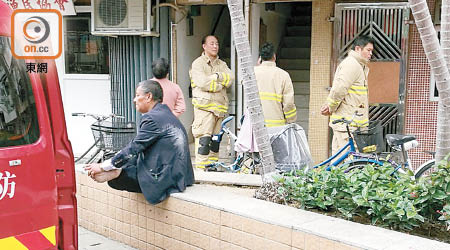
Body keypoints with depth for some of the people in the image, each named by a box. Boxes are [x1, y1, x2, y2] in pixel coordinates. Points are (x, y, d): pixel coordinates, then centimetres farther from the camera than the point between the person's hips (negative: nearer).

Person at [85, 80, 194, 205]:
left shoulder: (153, 118, -15)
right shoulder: (166, 114, 16)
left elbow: (133, 149, -16)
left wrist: (103, 167, -8)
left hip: (167, 178, -10)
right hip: (178, 174, 10)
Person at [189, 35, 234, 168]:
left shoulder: (222, 64, 21)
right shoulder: (198, 64, 1)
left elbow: (230, 79, 3)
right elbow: (203, 83, -13)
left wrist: (217, 76, -10)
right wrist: (220, 85, -2)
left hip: (219, 106, 6)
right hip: (204, 106, -6)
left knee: (216, 139, 9)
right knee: (203, 139, -12)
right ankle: (201, 167, -9)